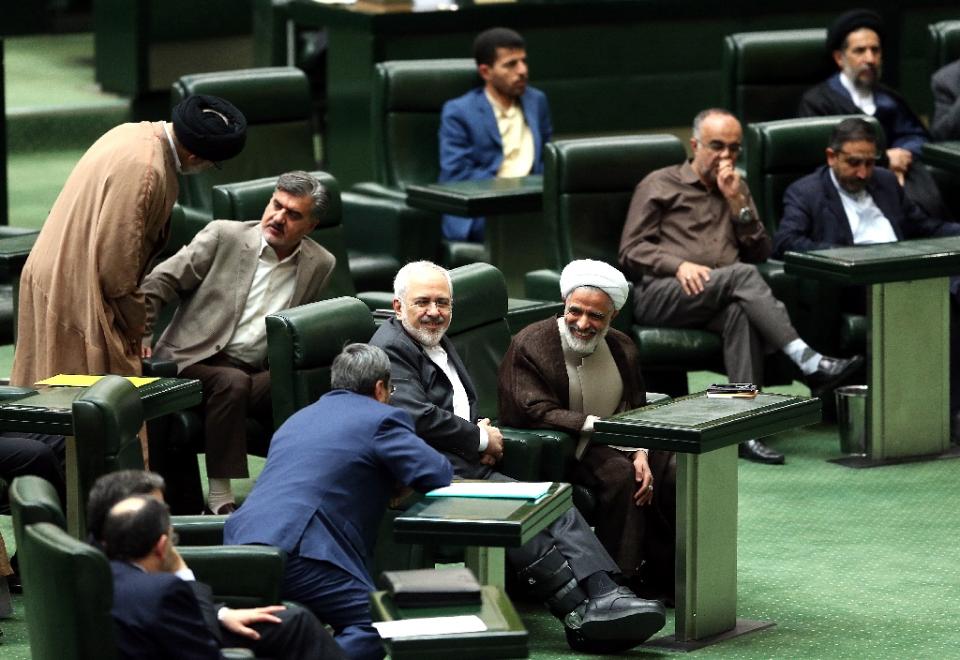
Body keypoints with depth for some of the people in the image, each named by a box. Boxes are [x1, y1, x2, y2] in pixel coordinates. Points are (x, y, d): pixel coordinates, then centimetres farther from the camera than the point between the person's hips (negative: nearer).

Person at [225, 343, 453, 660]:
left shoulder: (299, 418, 30)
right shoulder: (382, 419, 6)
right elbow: (439, 476, 2)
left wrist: (382, 481, 36)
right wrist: (398, 479, 24)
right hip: (296, 549, -8)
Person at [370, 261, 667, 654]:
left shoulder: (437, 342, 25)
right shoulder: (391, 349, -6)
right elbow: (418, 418, -19)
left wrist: (482, 433, 7)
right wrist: (481, 439, -6)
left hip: (468, 463, 9)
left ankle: (604, 594, -31)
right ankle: (580, 614, -32)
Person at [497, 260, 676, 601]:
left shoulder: (621, 347, 10)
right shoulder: (530, 345, -10)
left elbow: (637, 410, 10)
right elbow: (536, 412, -19)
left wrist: (640, 452, -10)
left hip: (617, 445, 6)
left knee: (675, 470, -15)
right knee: (619, 474, -32)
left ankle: (660, 574, -6)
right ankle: (620, 577, -26)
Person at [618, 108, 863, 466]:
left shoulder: (737, 190, 28)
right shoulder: (659, 185, 15)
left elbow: (760, 252, 17)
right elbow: (632, 250, 4)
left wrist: (738, 203, 5)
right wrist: (678, 265, -14)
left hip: (723, 298, 3)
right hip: (659, 294, -3)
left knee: (741, 312, -37)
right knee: (743, 274, -33)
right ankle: (808, 362, -43)